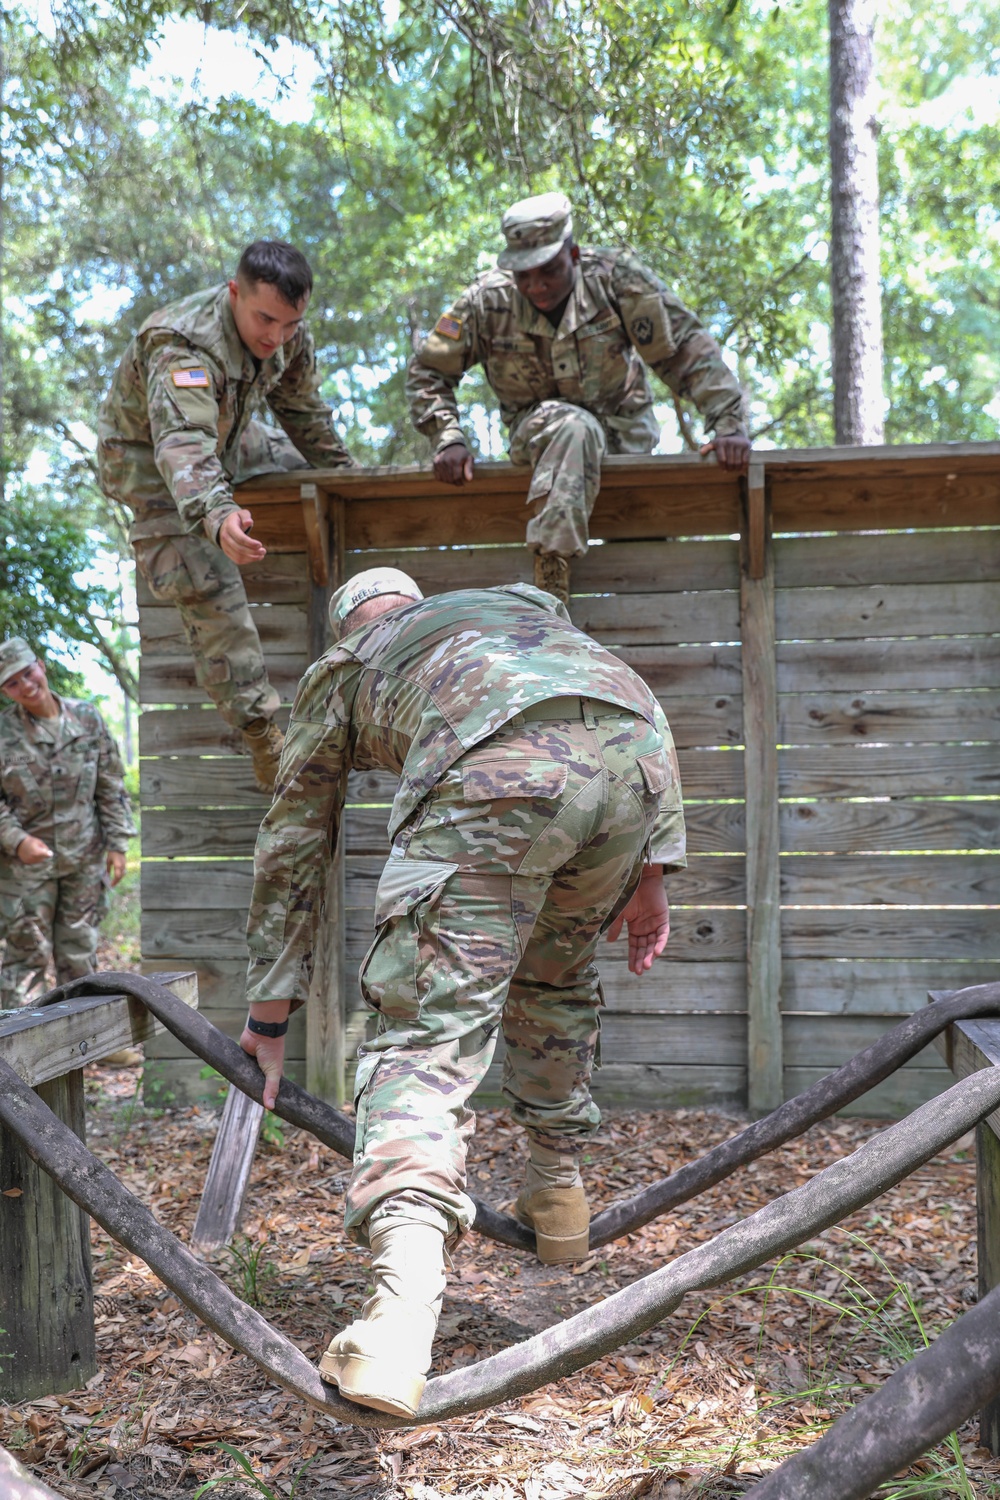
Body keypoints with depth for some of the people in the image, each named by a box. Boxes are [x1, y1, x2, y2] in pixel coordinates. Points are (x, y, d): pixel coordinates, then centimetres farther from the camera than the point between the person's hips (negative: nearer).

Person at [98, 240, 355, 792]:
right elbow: (183, 447, -57)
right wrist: (216, 516, -75)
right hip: (152, 462, -8)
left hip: (229, 438, 8)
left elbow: (302, 411, 5)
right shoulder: (182, 348, -39)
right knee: (210, 595, -17)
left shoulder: (287, 333, -15)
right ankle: (263, 738, -15)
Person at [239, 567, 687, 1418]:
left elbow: (292, 853, 34)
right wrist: (650, 868, 26)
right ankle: (558, 1194, 38)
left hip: (499, 772, -4)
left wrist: (270, 1014, 40)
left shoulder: (341, 670, 34)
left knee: (432, 1025, -5)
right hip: (638, 748, 5)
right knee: (559, 977, 27)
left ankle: (403, 1315, -20)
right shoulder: (519, 602, 43)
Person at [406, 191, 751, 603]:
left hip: (624, 432, 3)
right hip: (537, 428, -3)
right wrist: (447, 439, -17)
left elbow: (688, 348, -12)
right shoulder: (488, 299, -12)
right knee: (574, 428, -38)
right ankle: (550, 588, -47)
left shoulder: (616, 277, -14)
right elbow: (427, 371, -1)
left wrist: (728, 422, -22)